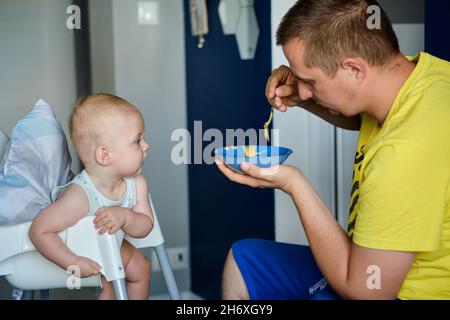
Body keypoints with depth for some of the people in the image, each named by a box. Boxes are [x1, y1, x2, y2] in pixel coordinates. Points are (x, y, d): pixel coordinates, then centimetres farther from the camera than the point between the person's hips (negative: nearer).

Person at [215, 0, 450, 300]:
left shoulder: (407, 150, -36)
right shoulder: (421, 66, -8)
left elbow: (363, 289, -26)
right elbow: (360, 117, 18)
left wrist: (295, 185, -22)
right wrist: (303, 99, -2)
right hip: (375, 264, 9)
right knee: (242, 259, 15)